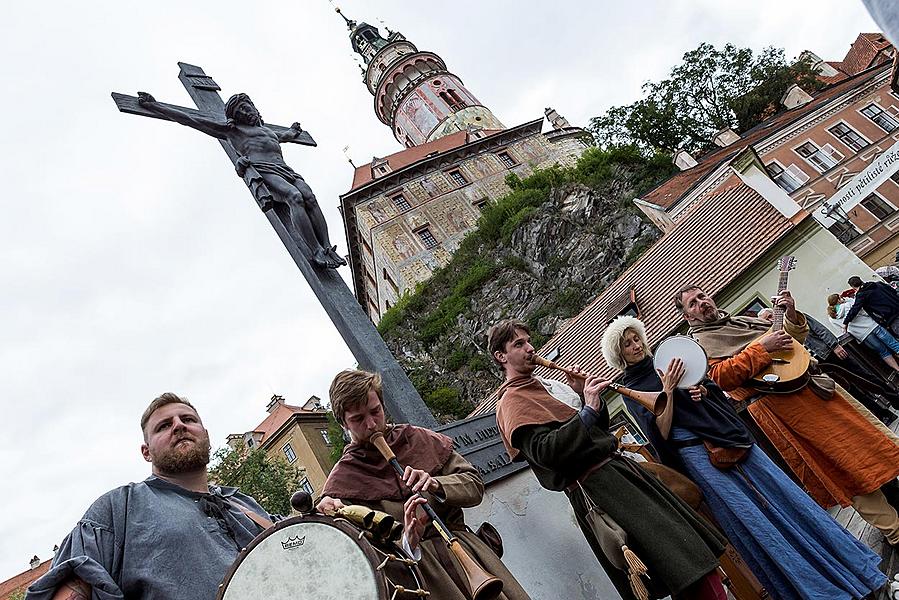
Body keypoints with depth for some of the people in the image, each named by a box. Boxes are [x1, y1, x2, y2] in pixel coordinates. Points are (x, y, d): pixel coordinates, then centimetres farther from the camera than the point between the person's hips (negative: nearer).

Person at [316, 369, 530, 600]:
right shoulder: (342, 480, 3)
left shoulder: (419, 438, 11)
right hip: (409, 563, -3)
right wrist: (407, 542, -20)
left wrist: (437, 485, -9)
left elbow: (474, 485, 9)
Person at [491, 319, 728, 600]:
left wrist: (587, 396, 3)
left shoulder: (543, 387, 20)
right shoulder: (511, 403, -7)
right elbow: (545, 452, -23)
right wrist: (588, 409, -23)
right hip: (593, 482, -9)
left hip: (614, 465, 9)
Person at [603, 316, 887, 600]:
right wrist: (667, 391, -20)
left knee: (782, 490, 3)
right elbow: (662, 432, -11)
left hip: (725, 432, 5)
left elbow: (714, 389, 18)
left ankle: (854, 564, 16)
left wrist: (702, 390, -4)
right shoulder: (630, 389, 0)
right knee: (751, 518, -9)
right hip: (694, 450, -5)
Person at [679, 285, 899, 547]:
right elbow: (721, 377, -20)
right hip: (774, 402, -7)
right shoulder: (698, 344, -3)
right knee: (847, 464, -4)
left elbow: (795, 336, 24)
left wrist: (791, 315, 4)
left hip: (807, 381, 7)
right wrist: (760, 348, -20)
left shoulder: (744, 320, 19)